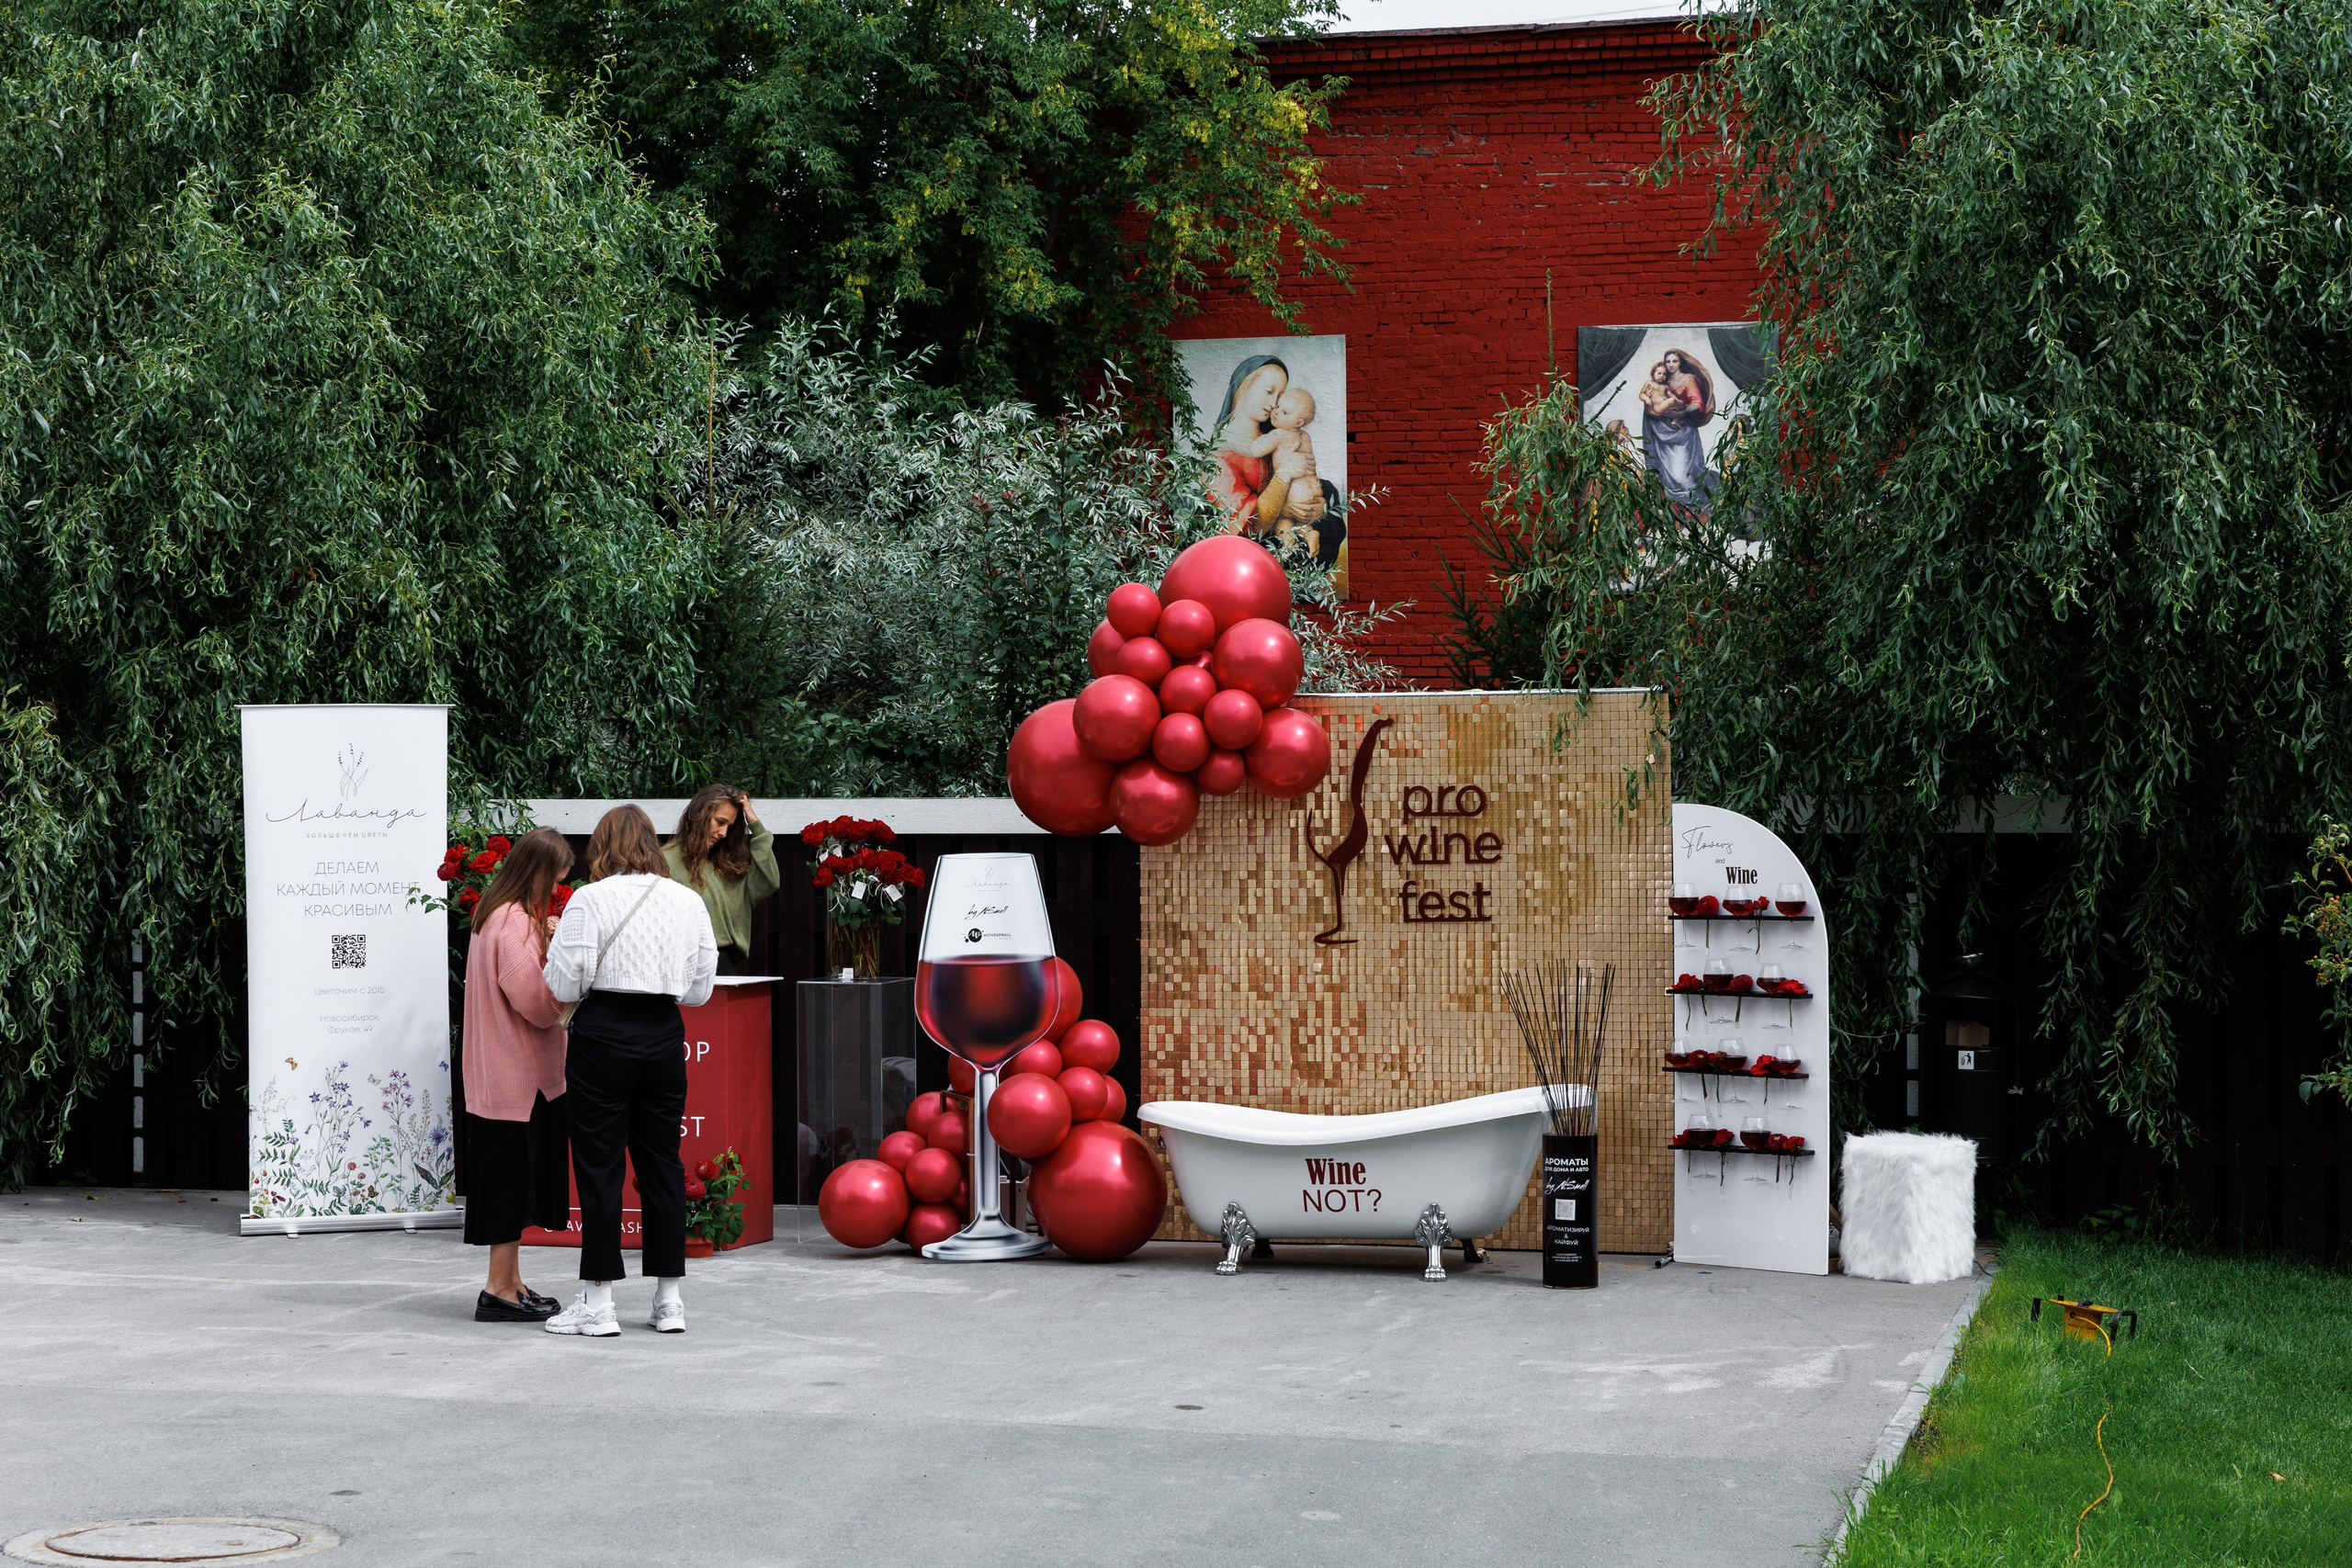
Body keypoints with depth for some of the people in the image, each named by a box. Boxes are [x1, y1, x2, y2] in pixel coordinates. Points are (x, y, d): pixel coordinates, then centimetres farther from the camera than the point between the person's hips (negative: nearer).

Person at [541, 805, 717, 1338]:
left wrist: (557, 942, 10)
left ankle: (597, 1303, 3)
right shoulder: (689, 902, 7)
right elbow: (700, 990, 11)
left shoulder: (590, 900, -8)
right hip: (665, 1035, 4)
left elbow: (563, 985, -9)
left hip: (604, 1034, -4)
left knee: (598, 1164, 2)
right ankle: (670, 1300, 15)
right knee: (662, 1162, 12)